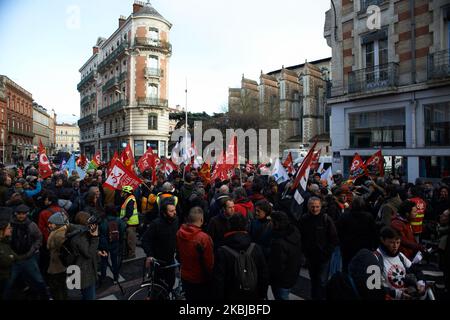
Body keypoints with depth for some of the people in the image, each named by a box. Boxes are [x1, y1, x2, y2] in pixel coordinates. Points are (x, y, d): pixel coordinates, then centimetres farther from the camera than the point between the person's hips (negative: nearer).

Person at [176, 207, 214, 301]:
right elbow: (209, 262, -22)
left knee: (189, 297, 25)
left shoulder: (179, 233, -11)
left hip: (185, 277, 6)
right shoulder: (204, 238, -31)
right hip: (200, 280, -5)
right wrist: (210, 276, -4)